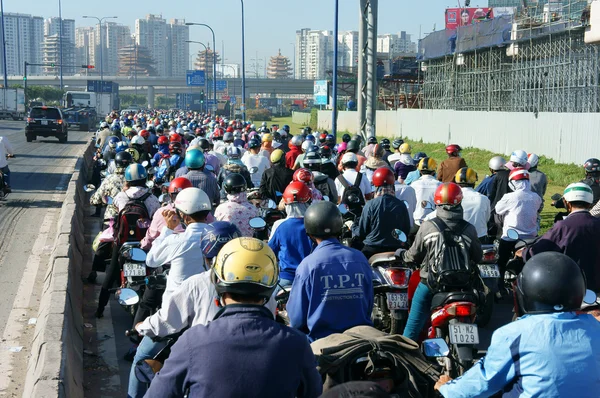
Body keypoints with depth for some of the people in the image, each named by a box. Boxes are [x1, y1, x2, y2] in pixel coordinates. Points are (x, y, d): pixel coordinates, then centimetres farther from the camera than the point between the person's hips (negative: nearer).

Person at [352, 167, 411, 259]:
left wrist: (353, 227, 18)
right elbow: (407, 231, 7)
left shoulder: (370, 205, -9)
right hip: (395, 250, 3)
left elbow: (360, 233, -3)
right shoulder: (401, 206, -3)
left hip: (372, 250, -3)